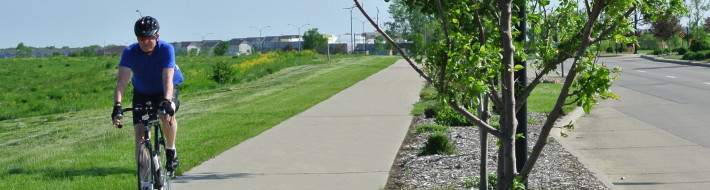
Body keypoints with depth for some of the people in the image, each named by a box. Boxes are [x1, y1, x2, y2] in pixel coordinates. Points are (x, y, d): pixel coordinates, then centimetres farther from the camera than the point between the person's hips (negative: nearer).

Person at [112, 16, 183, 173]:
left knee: (167, 114, -34)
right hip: (142, 93, 2)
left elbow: (167, 79, -39)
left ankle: (171, 150, -9)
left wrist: (166, 102, -56)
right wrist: (117, 105, -49)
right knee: (140, 135, -11)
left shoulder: (166, 49, -27)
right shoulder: (130, 52, -23)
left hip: (164, 91, -2)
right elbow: (122, 81, -33)